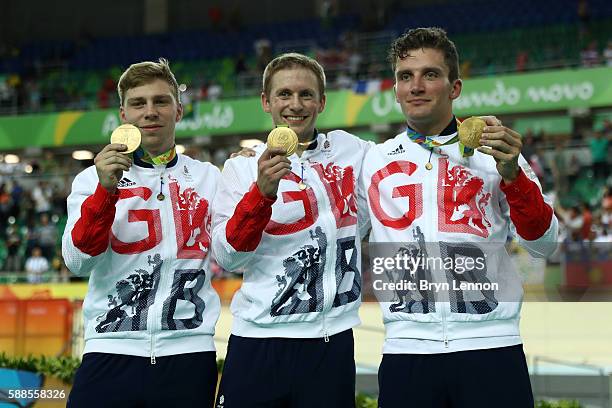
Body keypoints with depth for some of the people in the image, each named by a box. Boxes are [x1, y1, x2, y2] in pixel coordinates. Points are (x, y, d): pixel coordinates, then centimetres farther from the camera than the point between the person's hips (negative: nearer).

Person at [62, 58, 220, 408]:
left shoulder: (209, 178, 11)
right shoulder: (94, 178, 7)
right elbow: (79, 261, -6)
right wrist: (106, 191, -18)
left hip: (189, 352, 1)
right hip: (111, 351, -1)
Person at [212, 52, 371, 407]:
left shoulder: (350, 150, 7)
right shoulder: (242, 167, 2)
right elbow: (227, 257, -8)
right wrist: (262, 191, -21)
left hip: (332, 340, 2)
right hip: (259, 341, -1)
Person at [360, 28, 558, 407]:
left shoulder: (494, 152, 5)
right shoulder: (374, 161, 11)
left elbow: (544, 244, 0)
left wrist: (511, 176, -14)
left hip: (490, 347, -1)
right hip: (407, 349, 2)